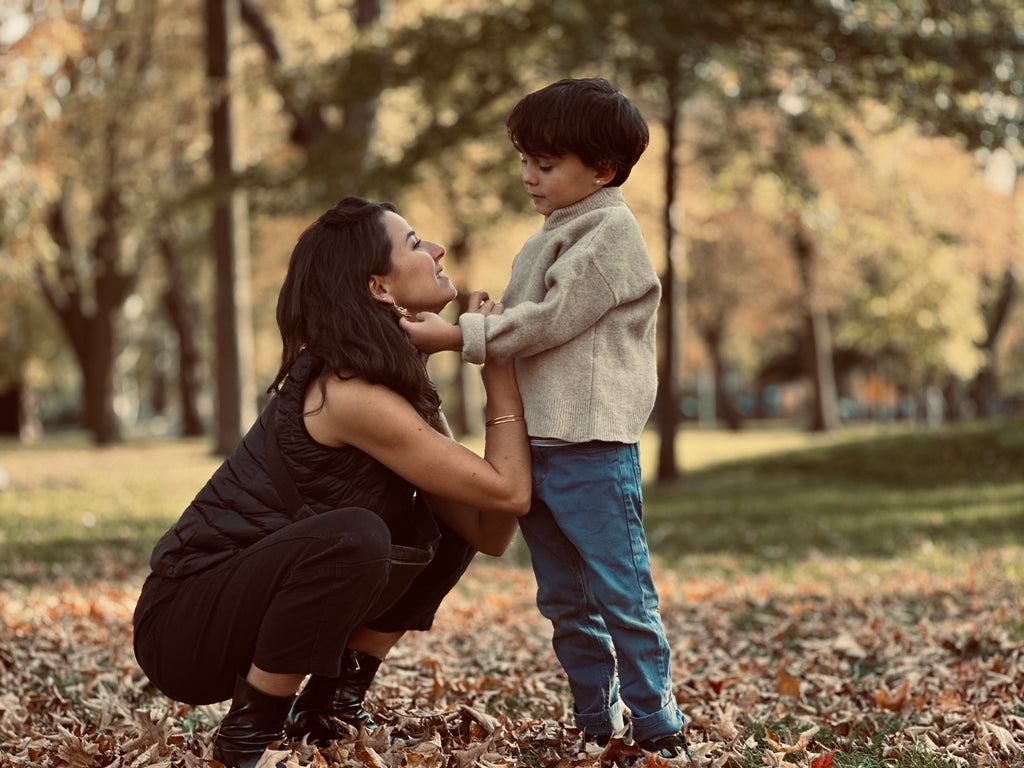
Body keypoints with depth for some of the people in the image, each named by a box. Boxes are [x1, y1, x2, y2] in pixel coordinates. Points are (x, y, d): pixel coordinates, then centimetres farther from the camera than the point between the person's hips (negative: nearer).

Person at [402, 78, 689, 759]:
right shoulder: (551, 237, 20)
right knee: (564, 600, 12)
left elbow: (550, 319, -15)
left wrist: (454, 336, -14)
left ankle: (658, 724, 2)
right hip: (535, 445, 9)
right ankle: (596, 721, 20)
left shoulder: (611, 229, -7)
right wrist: (460, 331, 7)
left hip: (593, 448, -9)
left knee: (620, 592, -6)